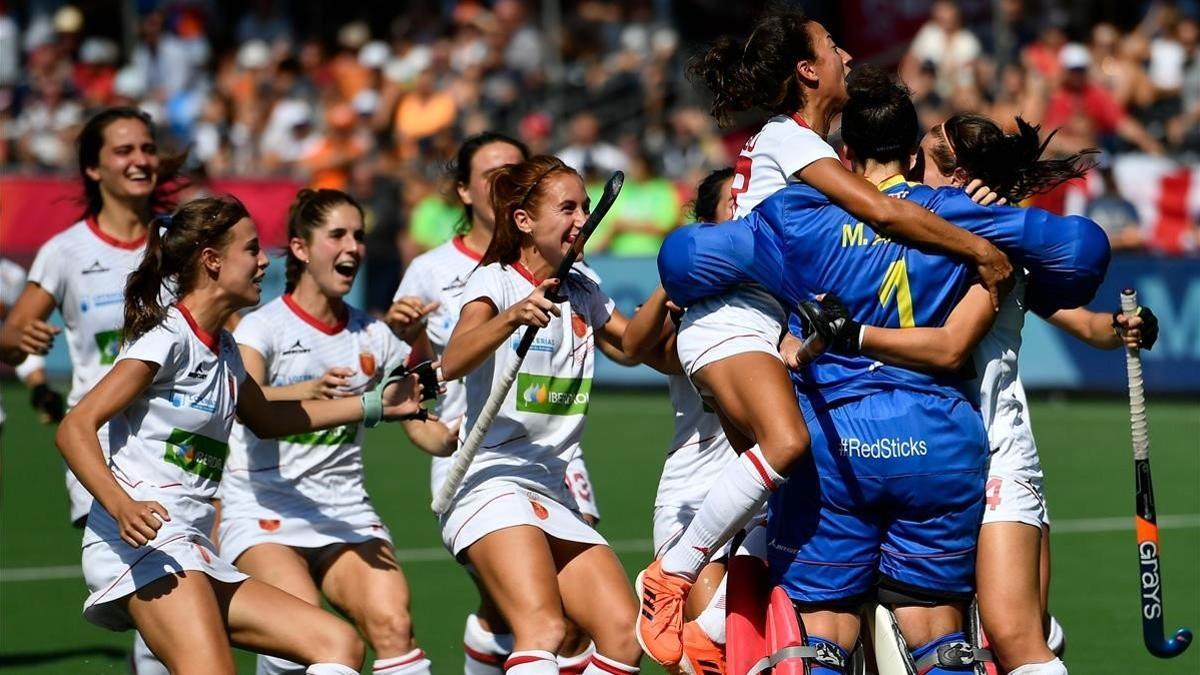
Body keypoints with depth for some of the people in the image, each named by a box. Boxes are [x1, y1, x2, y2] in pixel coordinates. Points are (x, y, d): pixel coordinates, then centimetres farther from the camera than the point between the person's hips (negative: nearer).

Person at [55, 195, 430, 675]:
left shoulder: (223, 350, 19)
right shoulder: (168, 336, -7)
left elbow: (263, 418, 41)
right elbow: (75, 429, -15)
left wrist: (376, 406, 41)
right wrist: (122, 507, -31)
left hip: (194, 558, 9)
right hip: (141, 542, -9)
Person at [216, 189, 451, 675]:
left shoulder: (374, 337, 10)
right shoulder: (263, 326, -3)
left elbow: (430, 432, 10)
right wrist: (304, 392, -42)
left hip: (346, 514, 4)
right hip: (263, 511, -4)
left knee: (393, 624, -22)